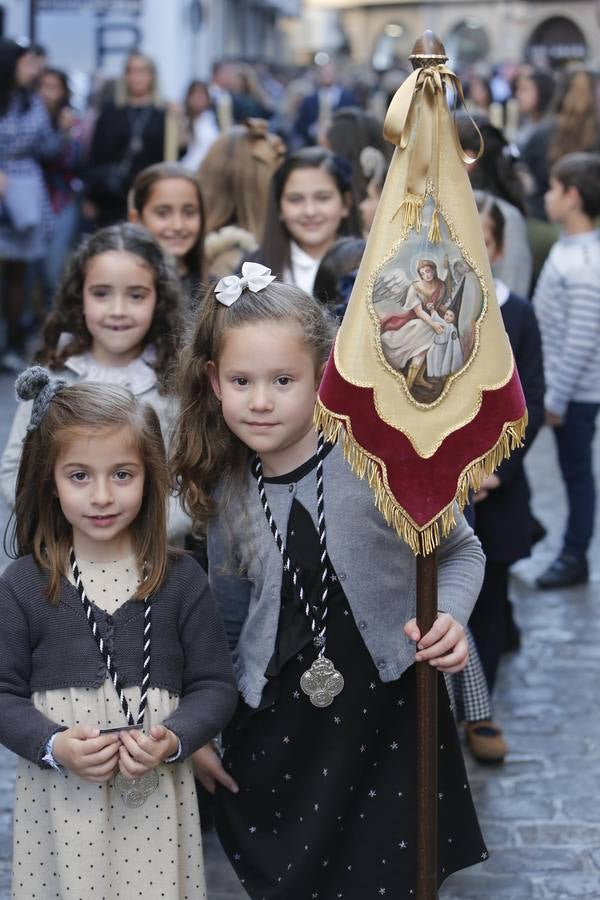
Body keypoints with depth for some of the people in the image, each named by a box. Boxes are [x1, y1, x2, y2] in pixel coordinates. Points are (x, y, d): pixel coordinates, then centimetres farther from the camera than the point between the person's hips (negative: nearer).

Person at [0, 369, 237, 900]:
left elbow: (214, 686, 4)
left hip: (155, 801, 0)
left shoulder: (181, 580, 1)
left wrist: (174, 739, -14)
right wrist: (53, 746, -15)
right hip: (59, 801, 0)